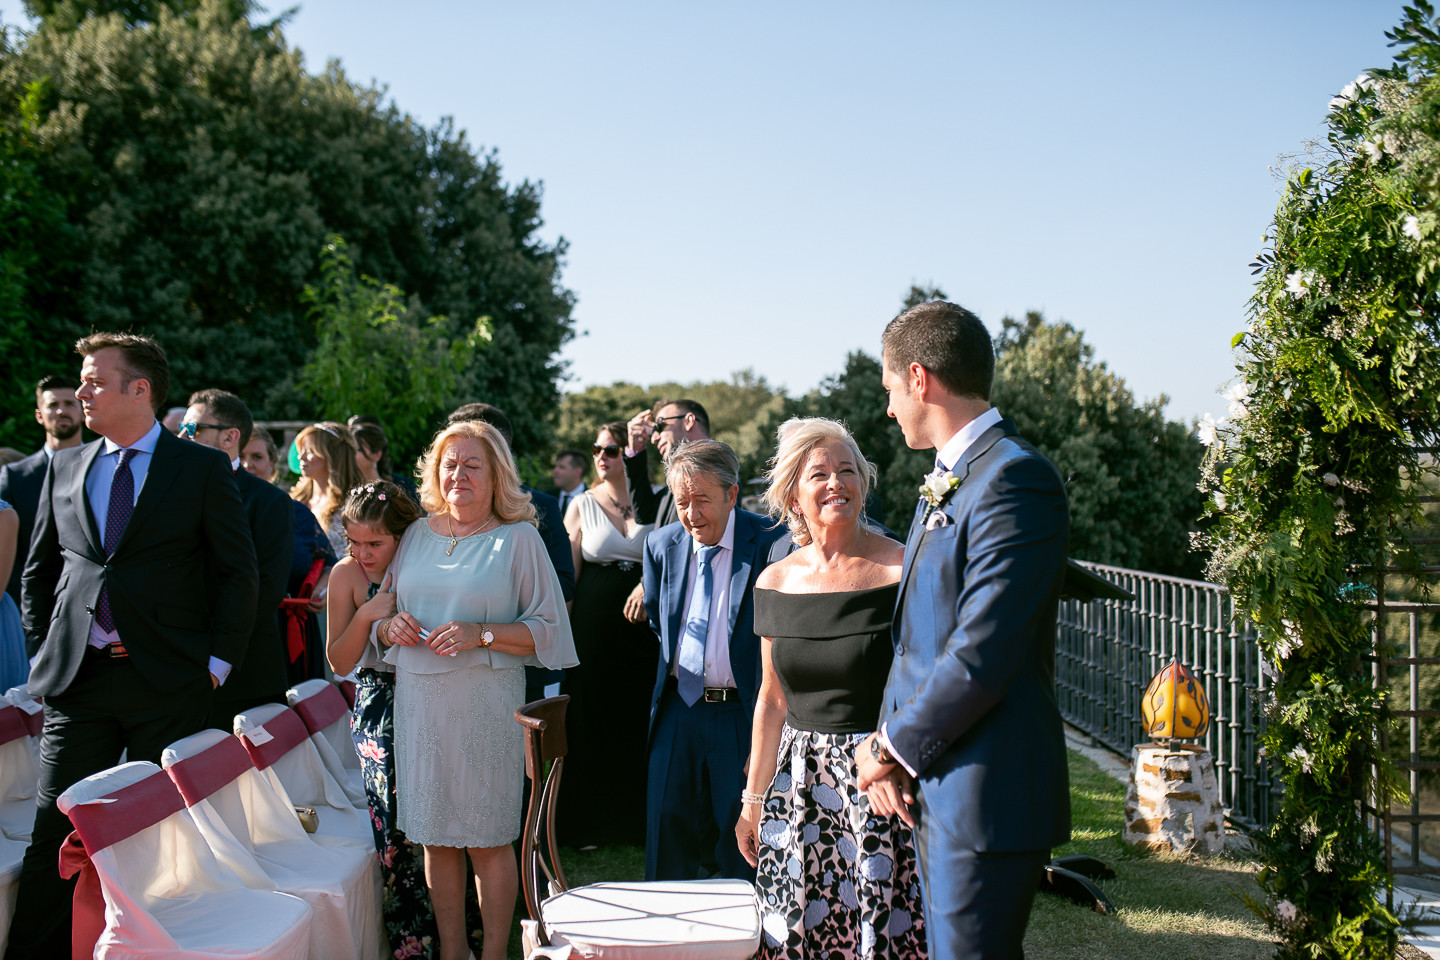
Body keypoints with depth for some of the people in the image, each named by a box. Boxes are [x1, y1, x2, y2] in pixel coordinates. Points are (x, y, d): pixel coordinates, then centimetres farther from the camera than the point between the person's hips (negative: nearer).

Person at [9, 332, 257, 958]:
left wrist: (218, 660, -4)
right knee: (53, 834, 1)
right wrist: (41, 652, 9)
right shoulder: (65, 468, 12)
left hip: (168, 683, -3)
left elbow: (239, 572, 1)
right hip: (77, 679, 3)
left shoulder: (203, 468, 1)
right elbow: (37, 571, 19)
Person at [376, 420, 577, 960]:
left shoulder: (518, 538, 0)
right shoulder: (417, 536, 13)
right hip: (418, 698, 4)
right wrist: (392, 626, -4)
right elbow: (379, 625, 19)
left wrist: (480, 634, -16)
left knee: (488, 839, 2)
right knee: (435, 836, 8)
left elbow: (548, 629, -4)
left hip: (485, 702, -4)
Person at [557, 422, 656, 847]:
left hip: (641, 627, 0)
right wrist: (564, 633, -2)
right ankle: (589, 823, 18)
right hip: (593, 625, 0)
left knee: (638, 722, 4)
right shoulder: (582, 506, 4)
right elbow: (568, 575, 4)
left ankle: (637, 820, 18)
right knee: (592, 721, 5)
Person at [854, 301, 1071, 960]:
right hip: (933, 786, 10)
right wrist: (888, 742, 3)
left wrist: (896, 750, -11)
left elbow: (982, 653, -22)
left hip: (985, 796, -9)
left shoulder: (1015, 478, -17)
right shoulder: (943, 483, 15)